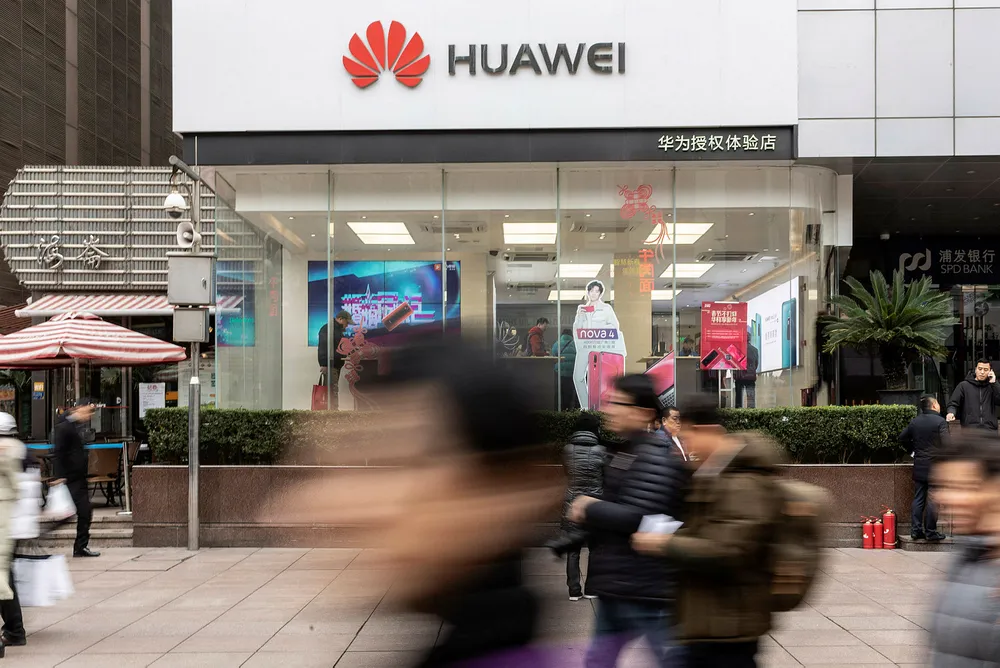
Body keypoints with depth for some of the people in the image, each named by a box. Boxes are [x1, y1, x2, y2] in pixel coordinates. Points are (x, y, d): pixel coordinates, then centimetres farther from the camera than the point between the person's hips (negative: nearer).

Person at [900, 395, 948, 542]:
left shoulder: (914, 422, 7)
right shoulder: (940, 421, -11)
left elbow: (902, 438, 15)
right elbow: (946, 445, -16)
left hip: (919, 467, 5)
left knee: (918, 499, 9)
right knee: (932, 500, -1)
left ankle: (916, 530, 10)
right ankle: (931, 532, 1)